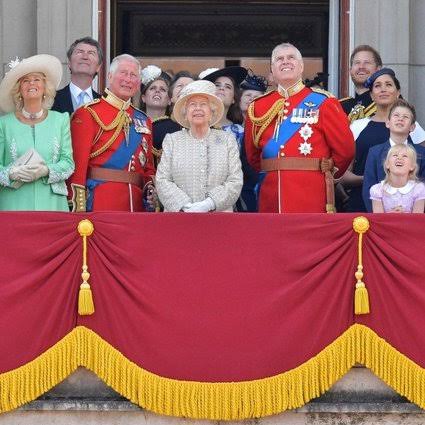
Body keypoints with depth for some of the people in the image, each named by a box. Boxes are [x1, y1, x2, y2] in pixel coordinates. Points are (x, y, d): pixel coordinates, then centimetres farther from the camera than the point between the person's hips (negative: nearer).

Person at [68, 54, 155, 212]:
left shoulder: (143, 120, 17)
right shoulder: (88, 114, -2)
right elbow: (78, 164, -9)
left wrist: (151, 189, 0)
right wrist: (78, 209, -16)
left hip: (137, 204, 6)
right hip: (100, 205, -5)